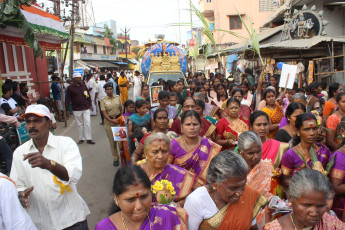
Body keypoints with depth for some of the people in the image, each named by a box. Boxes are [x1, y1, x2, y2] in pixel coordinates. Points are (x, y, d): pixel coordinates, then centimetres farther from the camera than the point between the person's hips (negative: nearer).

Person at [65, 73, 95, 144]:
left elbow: (88, 95, 14)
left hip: (86, 108, 2)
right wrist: (67, 110, -4)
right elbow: (67, 99, -2)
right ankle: (81, 138, 21)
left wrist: (90, 104, 11)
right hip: (76, 109, -1)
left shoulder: (83, 85, 6)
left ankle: (89, 139, 4)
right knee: (80, 124, 8)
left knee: (87, 123, -3)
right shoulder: (70, 88, -3)